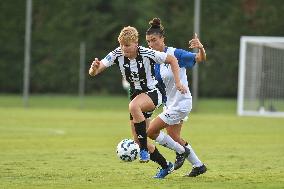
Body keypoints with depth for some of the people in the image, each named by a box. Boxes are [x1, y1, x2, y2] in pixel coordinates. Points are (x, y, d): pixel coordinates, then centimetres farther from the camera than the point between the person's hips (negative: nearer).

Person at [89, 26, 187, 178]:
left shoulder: (147, 54, -21)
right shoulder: (117, 54, -12)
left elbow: (172, 60, -8)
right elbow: (93, 72, -18)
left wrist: (178, 83, -11)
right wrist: (94, 68, -42)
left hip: (153, 92, -6)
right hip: (136, 94, 6)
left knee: (133, 106, -40)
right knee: (139, 141, 3)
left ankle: (144, 149, -29)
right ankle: (166, 166, 25)